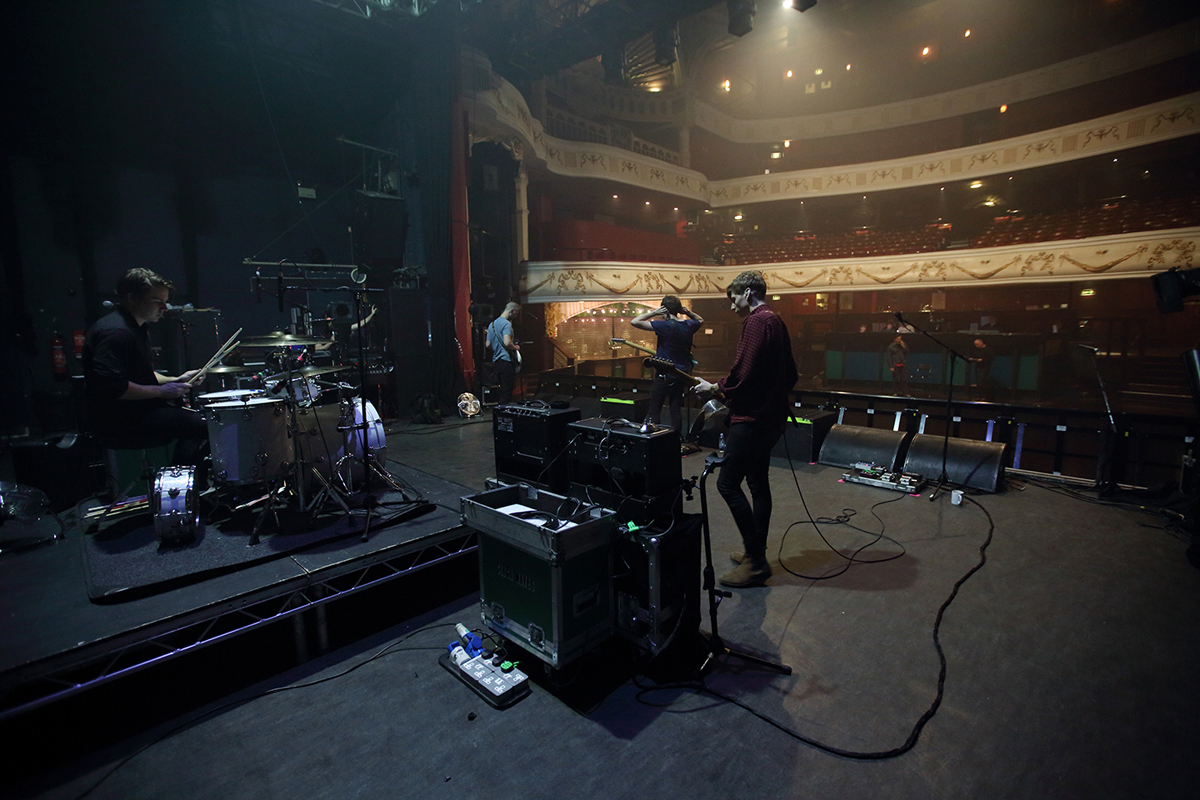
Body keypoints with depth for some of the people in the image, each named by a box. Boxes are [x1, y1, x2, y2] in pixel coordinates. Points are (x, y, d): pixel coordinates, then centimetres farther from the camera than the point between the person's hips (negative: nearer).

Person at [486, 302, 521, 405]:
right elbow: (507, 342, -26)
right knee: (507, 393, -5)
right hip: (506, 361, -9)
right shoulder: (506, 323, -12)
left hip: (495, 361, 9)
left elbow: (487, 345, 16)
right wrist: (516, 347, -8)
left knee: (502, 390, 18)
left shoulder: (492, 324, 15)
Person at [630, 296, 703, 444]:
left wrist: (654, 312, -14)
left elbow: (634, 322, -21)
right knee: (676, 409, 15)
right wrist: (688, 312, 8)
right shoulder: (689, 325, 0)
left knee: (654, 410, 3)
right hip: (681, 374, 6)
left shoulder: (664, 326, -19)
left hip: (664, 375, -6)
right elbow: (700, 320, 27)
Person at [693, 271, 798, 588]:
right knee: (758, 483, 15)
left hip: (751, 417, -11)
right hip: (771, 416, 11)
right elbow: (791, 375, 21)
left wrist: (714, 388, -9)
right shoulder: (777, 321, 17)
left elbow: (743, 372, -23)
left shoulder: (757, 321, -14)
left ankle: (755, 560, -3)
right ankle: (756, 553, 25)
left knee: (728, 483, -8)